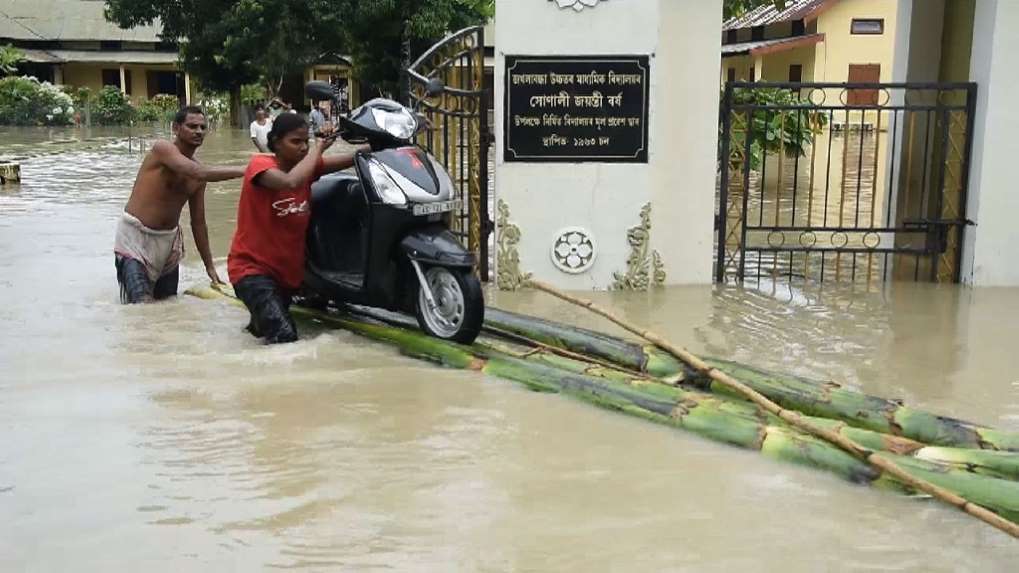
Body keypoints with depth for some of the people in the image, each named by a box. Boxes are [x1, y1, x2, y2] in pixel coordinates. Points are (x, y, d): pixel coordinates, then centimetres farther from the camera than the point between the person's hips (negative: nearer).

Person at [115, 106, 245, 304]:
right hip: (136, 235, -7)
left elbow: (198, 222, 11)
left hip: (169, 238, 8)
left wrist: (209, 266, 11)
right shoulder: (163, 148, -15)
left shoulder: (195, 167, 5)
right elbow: (201, 174, -33)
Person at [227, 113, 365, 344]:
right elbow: (291, 182, -38)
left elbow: (350, 159, -9)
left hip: (288, 270, 7)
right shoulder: (260, 164, -17)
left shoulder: (306, 166, 0)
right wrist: (318, 148, -27)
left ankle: (260, 320, 53)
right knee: (285, 338, -22)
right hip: (252, 268, -7)